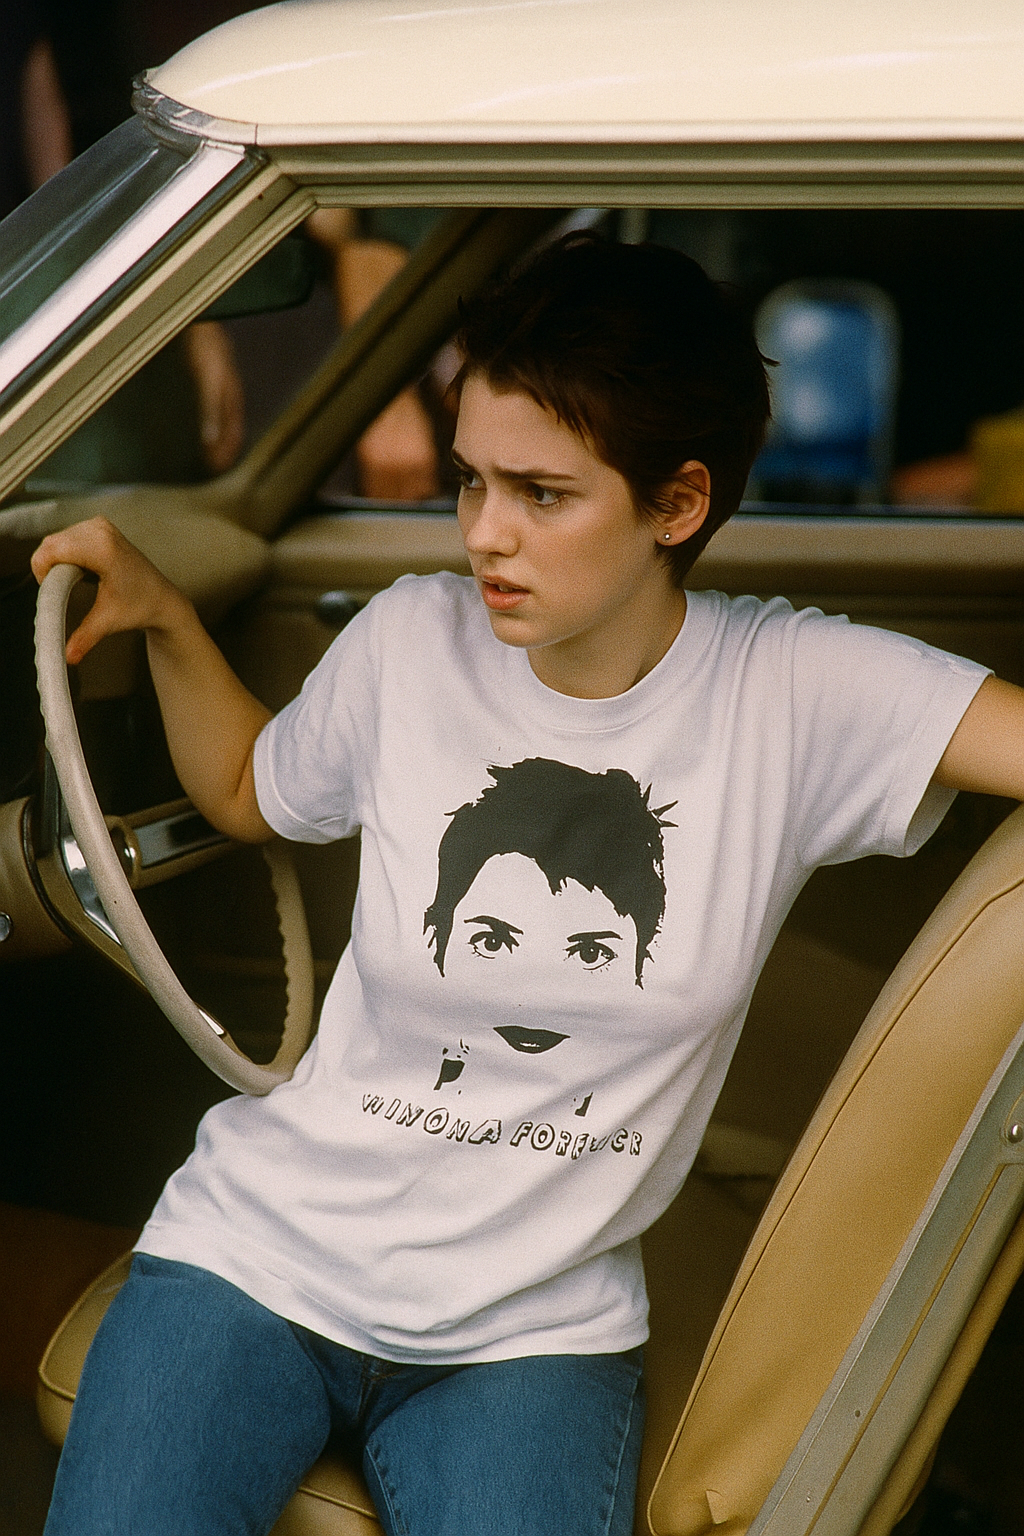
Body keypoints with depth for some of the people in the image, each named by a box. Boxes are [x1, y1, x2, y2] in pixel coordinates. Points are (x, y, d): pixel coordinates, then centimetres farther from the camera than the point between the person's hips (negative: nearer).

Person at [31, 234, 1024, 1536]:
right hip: (265, 1251, 1)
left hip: (535, 1327, 0)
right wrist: (161, 618, 3)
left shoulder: (791, 694, -8)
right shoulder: (411, 642, -3)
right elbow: (245, 791, 16)